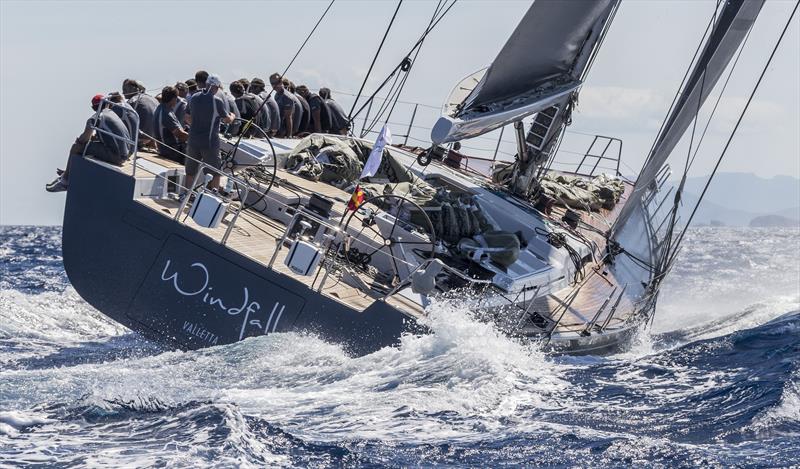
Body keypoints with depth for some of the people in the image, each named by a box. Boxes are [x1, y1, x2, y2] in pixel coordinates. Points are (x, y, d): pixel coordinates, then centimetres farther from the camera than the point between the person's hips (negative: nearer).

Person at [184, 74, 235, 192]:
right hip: (210, 141, -5)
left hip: (193, 141, 5)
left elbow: (188, 118, 14)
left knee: (190, 171, 14)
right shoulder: (217, 100, -13)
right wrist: (232, 116, 18)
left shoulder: (194, 97, 4)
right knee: (215, 172, 6)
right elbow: (227, 120, -4)